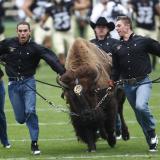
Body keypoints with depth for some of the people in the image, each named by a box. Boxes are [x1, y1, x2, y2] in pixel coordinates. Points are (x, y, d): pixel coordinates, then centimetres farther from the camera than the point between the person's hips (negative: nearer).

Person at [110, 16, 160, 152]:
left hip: (143, 82, -5)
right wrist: (113, 80, 1)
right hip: (128, 85, 5)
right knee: (139, 115, 7)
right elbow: (116, 68, 15)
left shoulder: (143, 41, -3)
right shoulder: (116, 48, 10)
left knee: (141, 106, -28)